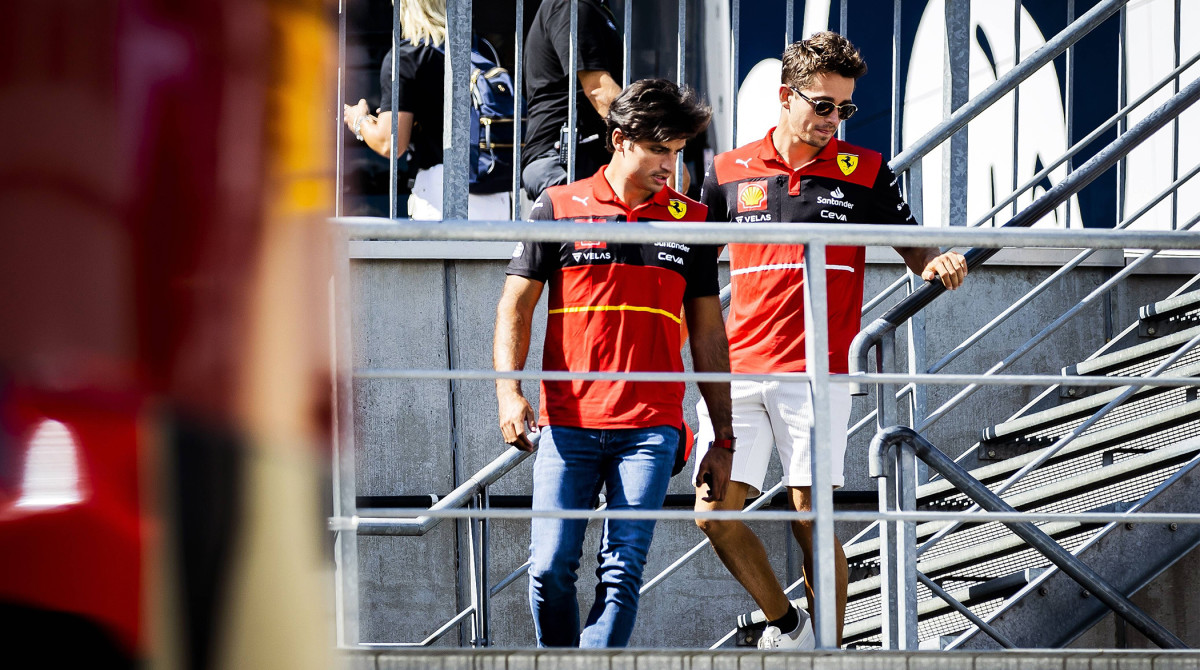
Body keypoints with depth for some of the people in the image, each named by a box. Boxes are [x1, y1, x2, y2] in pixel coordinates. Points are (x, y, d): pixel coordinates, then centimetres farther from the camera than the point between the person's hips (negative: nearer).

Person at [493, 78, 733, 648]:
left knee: (623, 570, -9)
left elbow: (708, 333, 15)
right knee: (550, 567, -4)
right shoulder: (560, 208, 6)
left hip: (650, 429, 1)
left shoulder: (690, 221, 11)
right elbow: (515, 306, 6)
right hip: (566, 425, -1)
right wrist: (509, 392, -9)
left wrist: (723, 436, 12)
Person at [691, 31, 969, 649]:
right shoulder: (729, 172, 8)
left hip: (817, 372, -2)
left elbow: (911, 245, 11)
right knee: (715, 512, -4)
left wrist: (938, 264, -11)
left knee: (810, 520, -5)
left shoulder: (865, 172, 5)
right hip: (737, 368, 2)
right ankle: (785, 625, 16)